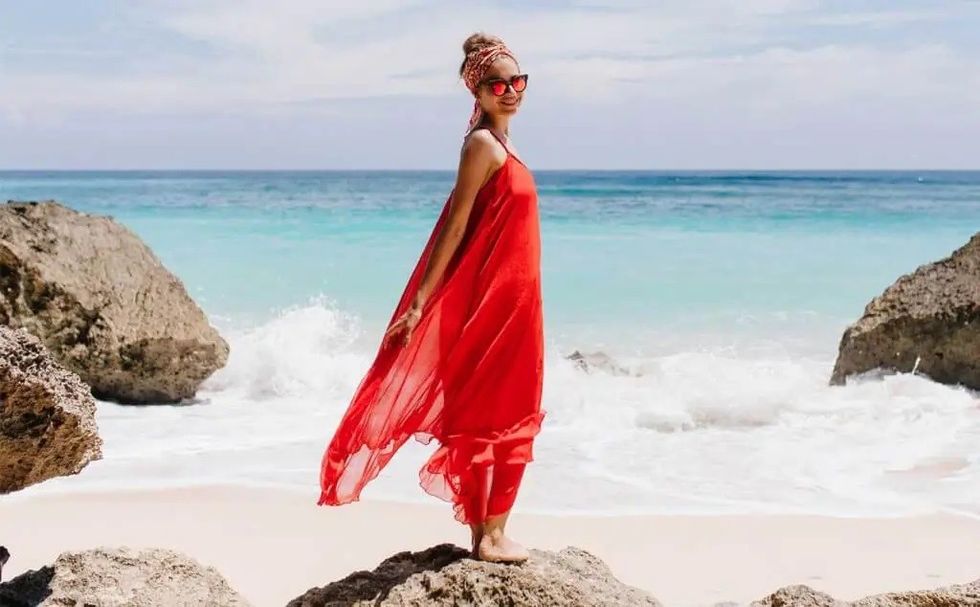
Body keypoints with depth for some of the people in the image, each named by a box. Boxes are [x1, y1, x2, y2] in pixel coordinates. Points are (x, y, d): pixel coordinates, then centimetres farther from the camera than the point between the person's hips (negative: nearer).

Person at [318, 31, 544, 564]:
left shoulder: (500, 145, 14)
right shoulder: (482, 144, -13)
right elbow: (454, 225, -18)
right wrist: (421, 302, -19)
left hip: (510, 299, 9)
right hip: (491, 300, -9)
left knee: (503, 415, 12)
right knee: (490, 415, -3)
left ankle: (488, 530, 20)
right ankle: (488, 535, 4)